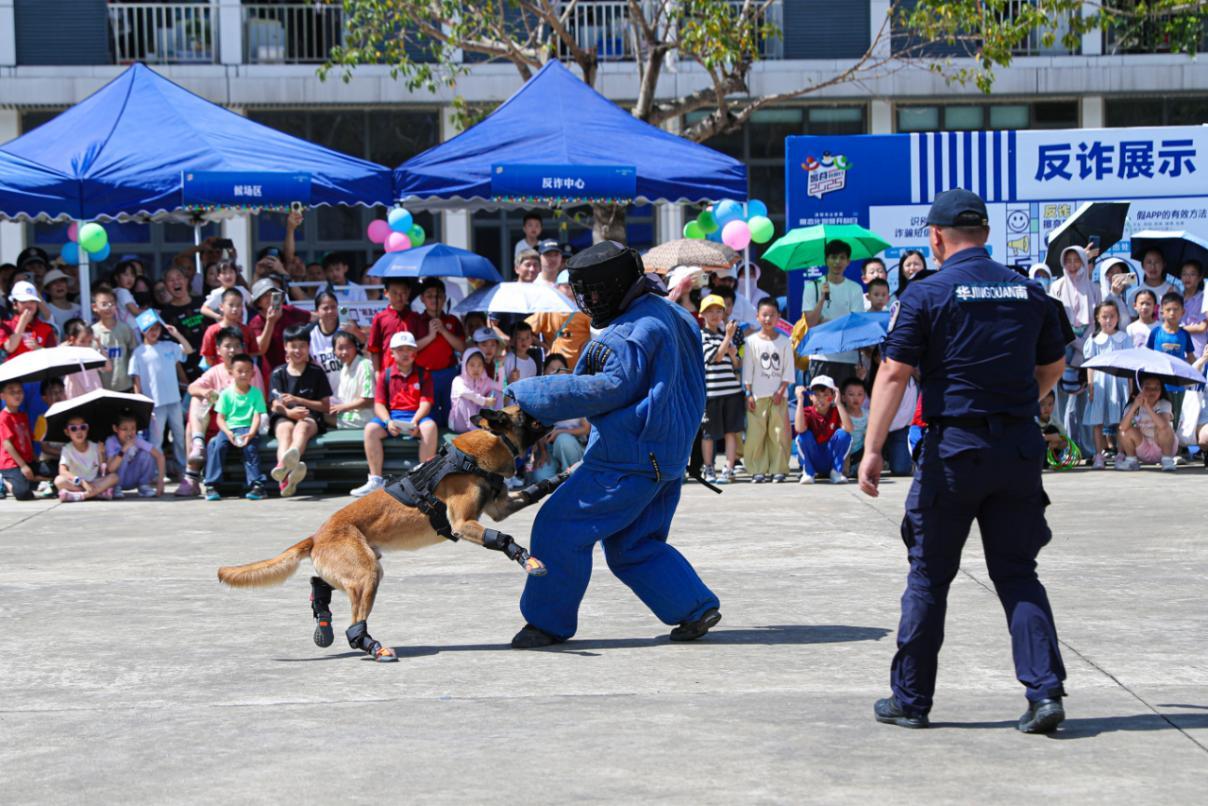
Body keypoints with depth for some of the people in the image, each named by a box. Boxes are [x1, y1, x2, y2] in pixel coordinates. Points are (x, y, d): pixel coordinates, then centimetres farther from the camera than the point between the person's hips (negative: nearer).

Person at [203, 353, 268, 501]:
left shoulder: (256, 393, 4)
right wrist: (228, 433, -17)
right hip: (228, 428, 1)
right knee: (215, 445, -27)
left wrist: (251, 433, -22)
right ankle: (211, 486, -24)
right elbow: (220, 418, 2)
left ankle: (257, 485, -26)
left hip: (247, 428, -1)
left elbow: (257, 417, -4)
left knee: (250, 447, -31)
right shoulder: (226, 393, 5)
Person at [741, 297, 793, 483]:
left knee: (779, 433, -1)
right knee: (756, 433, -3)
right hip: (757, 396, -1)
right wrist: (748, 393, -4)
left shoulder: (784, 341, 6)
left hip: (778, 395, 1)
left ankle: (778, 469, 4)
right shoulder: (752, 341, 3)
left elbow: (788, 370, 5)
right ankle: (758, 470, 3)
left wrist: (781, 390, -5)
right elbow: (747, 370, 3)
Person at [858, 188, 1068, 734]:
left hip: (954, 448, -3)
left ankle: (910, 698, 14)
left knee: (929, 576, 8)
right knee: (1017, 574, 9)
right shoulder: (1029, 292, 7)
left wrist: (873, 449, -11)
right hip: (1021, 449, 3)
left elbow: (894, 373, -11)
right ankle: (1046, 692, -3)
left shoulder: (925, 294, -6)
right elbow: (1054, 367, 18)